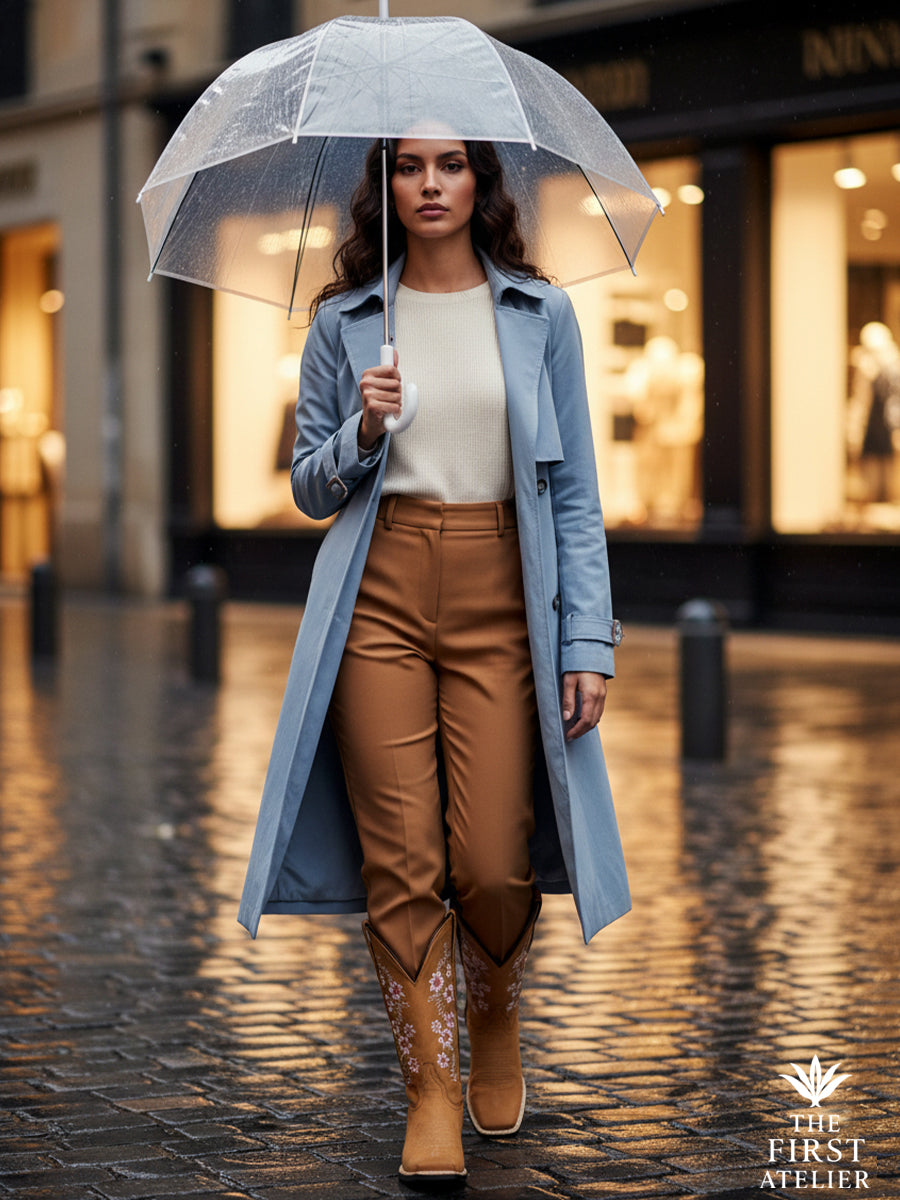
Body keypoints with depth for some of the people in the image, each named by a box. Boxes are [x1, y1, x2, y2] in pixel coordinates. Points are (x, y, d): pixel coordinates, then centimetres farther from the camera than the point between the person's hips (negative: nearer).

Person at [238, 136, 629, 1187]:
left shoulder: (542, 315, 7)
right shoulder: (346, 324, 9)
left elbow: (575, 494, 6)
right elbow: (308, 486, 13)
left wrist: (588, 639, -2)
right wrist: (362, 432, -8)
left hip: (501, 599, -1)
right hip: (382, 596, 1)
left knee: (493, 863, -5)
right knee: (401, 859, -4)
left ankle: (496, 1020, 27)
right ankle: (431, 1083, 8)